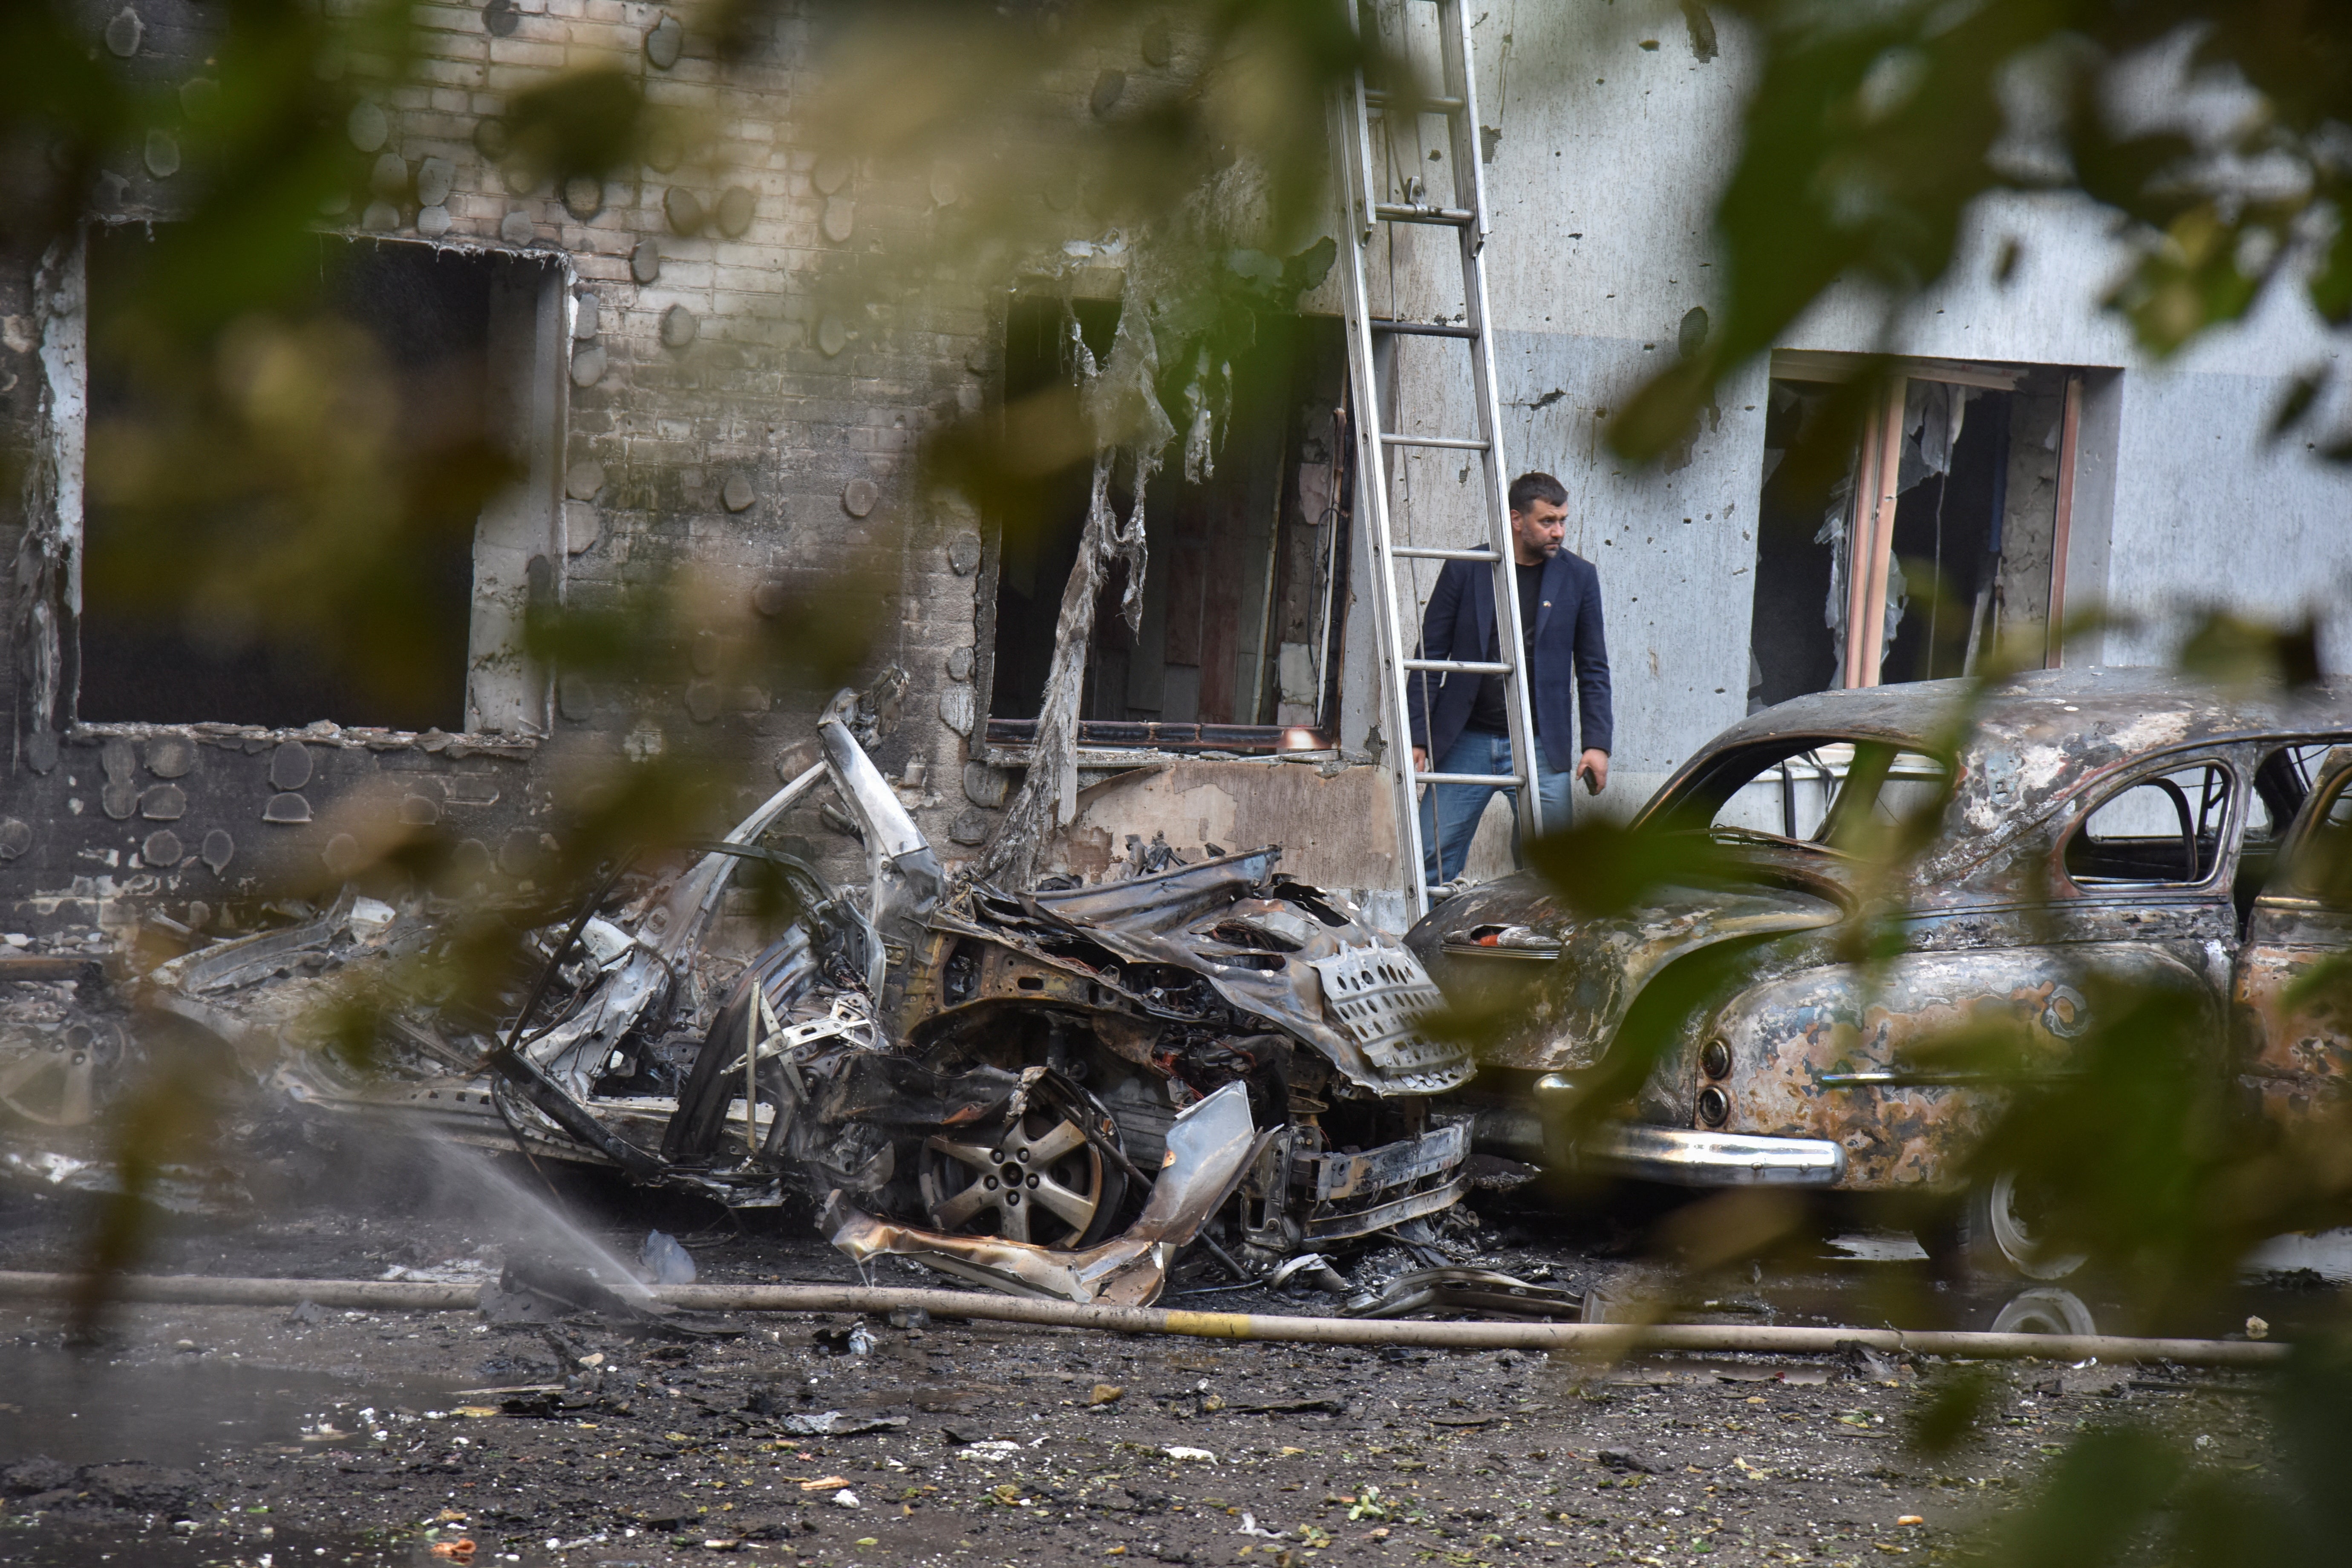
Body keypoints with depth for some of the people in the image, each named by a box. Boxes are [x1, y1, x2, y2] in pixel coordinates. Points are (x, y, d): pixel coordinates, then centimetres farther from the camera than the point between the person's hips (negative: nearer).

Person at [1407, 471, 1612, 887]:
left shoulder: (1578, 577, 6)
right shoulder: (1464, 571, 3)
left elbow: (1593, 669, 10)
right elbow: (1430, 656, 5)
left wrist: (1597, 744, 0)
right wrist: (1417, 739, -1)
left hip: (1540, 749, 0)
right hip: (1466, 742, 0)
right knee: (1432, 857, -3)